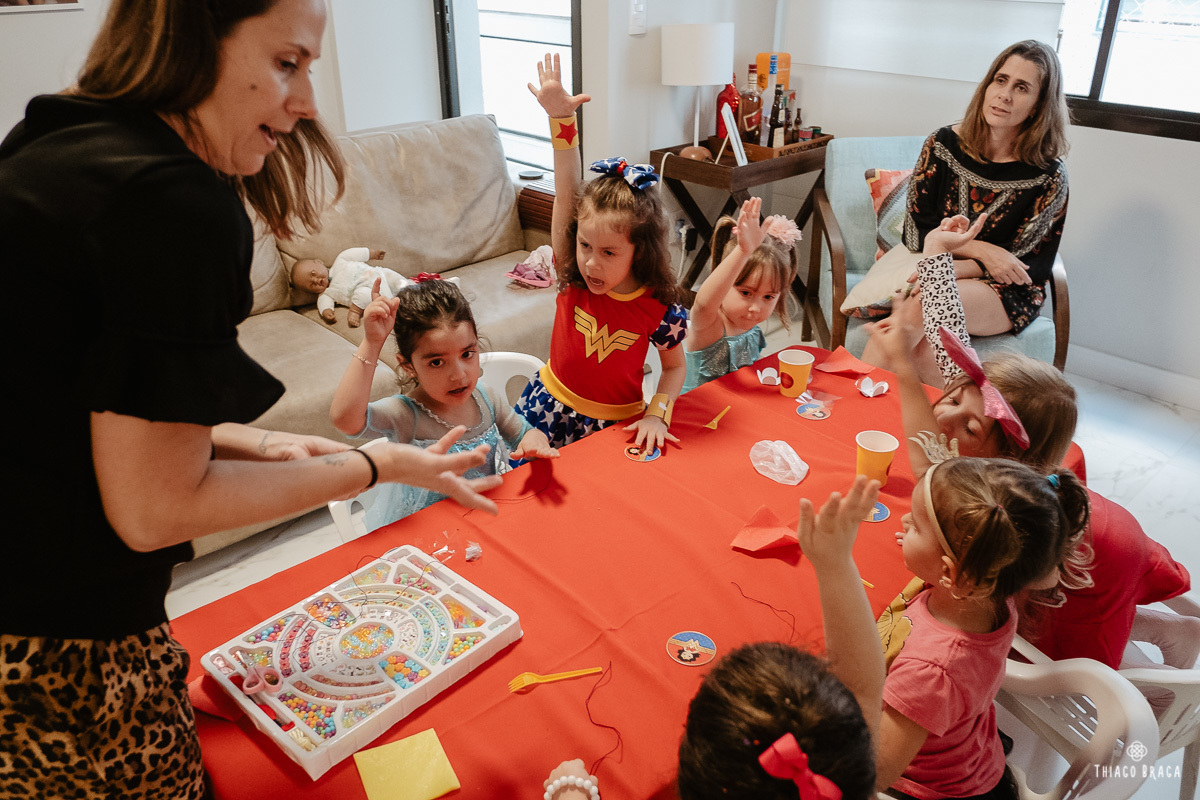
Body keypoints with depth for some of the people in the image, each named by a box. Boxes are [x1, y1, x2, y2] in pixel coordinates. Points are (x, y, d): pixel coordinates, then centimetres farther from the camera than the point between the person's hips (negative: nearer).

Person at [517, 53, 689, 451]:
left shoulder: (659, 308, -17)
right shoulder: (573, 279, -13)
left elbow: (675, 366, 1)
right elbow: (566, 194, -19)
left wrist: (657, 414, -15)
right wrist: (561, 119, -23)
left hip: (616, 425, -1)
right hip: (549, 412, 2)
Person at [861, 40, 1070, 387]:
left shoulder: (1048, 177, -6)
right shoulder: (944, 144, 1)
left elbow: (1033, 267, -5)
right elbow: (916, 233, 2)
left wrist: (947, 270, -17)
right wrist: (980, 250, -14)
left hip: (1005, 295, -2)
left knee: (926, 299, -35)